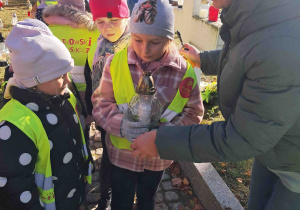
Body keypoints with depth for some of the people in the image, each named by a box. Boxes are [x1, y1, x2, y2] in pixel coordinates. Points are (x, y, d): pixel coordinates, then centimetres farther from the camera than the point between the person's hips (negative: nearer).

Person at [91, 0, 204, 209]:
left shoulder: (184, 71, -16)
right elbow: (101, 103, -9)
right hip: (122, 153, 0)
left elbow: (193, 113, -7)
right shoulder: (116, 62, -15)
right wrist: (121, 125, -28)